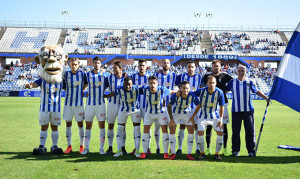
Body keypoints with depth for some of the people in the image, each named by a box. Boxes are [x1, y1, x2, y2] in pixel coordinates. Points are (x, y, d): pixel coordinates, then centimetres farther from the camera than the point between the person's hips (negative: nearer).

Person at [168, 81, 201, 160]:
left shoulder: (192, 96, -26)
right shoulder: (175, 96, -29)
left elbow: (198, 106, -7)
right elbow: (169, 106, -14)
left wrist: (193, 116, -10)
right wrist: (171, 119, -17)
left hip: (187, 113, 1)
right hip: (176, 113, -1)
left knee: (191, 131, -7)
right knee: (172, 131, -9)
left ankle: (189, 153, 3)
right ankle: (173, 153, 3)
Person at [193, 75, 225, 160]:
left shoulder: (219, 92, -16)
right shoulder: (201, 91, -18)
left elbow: (221, 107, -7)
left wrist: (220, 120, -8)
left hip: (215, 116, 1)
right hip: (203, 116, 0)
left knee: (220, 133, -9)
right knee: (200, 133, -13)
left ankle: (217, 153, 8)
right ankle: (202, 153, 8)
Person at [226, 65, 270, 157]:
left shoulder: (249, 82, 6)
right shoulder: (232, 82, 4)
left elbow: (257, 91, 19)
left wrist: (266, 98, 12)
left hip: (248, 110, 1)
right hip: (236, 110, 0)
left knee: (250, 131, 1)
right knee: (235, 131, 2)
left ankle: (251, 150, 10)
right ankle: (235, 150, 14)